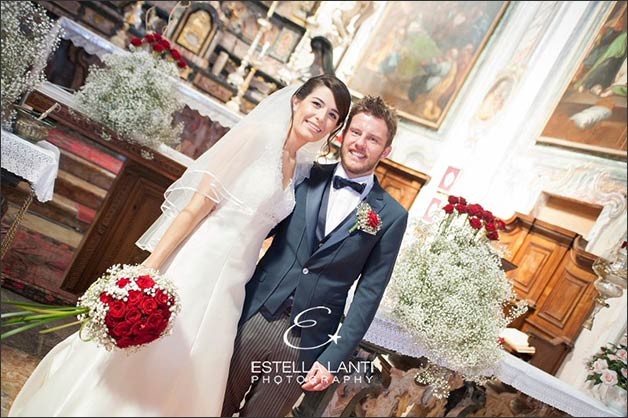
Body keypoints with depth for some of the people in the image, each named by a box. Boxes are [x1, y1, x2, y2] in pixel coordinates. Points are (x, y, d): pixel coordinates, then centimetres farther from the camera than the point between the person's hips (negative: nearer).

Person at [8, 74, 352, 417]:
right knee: (131, 357, 4)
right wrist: (149, 268, -18)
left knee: (182, 378, 15)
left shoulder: (302, 169, 10)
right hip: (190, 267, -6)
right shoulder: (257, 136, -9)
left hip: (228, 286, 6)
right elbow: (195, 207, -13)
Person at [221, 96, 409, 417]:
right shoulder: (307, 177, 1)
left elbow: (368, 293, -3)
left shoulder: (391, 216, -3)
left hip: (306, 343, -1)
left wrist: (333, 358, -7)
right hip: (254, 316, 2)